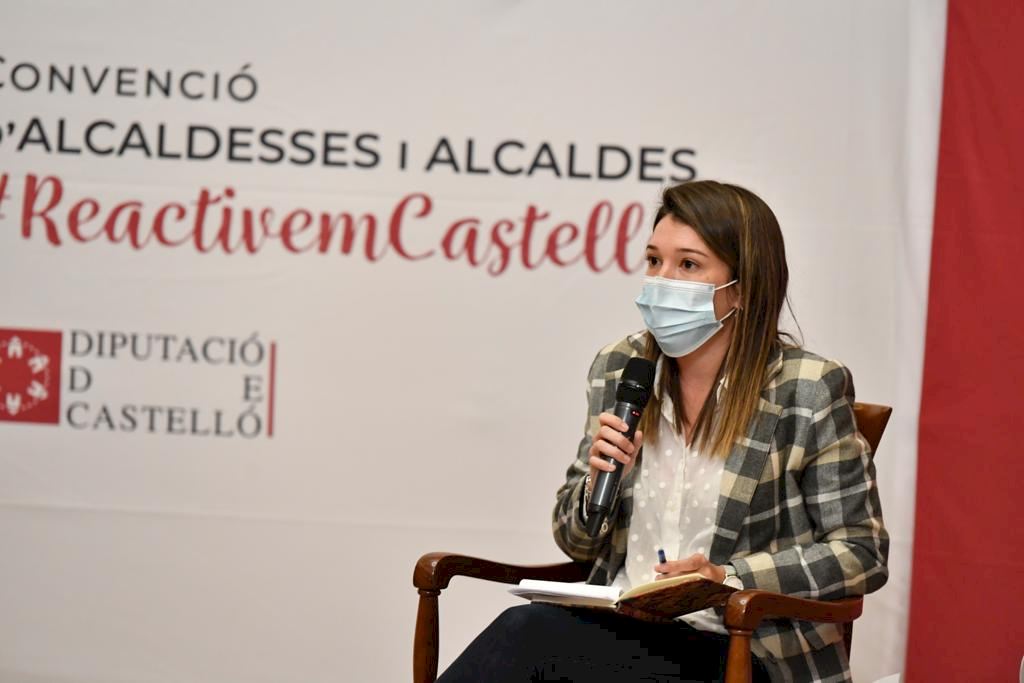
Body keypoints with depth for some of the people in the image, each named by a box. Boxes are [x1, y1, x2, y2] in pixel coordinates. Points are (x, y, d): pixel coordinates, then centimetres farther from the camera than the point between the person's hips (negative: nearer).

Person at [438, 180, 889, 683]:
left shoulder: (807, 390, -6)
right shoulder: (619, 370, 8)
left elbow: (863, 553, -5)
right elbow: (576, 542, 16)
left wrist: (729, 578, -17)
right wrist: (598, 484, -7)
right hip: (619, 628, 5)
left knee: (526, 632, -28)